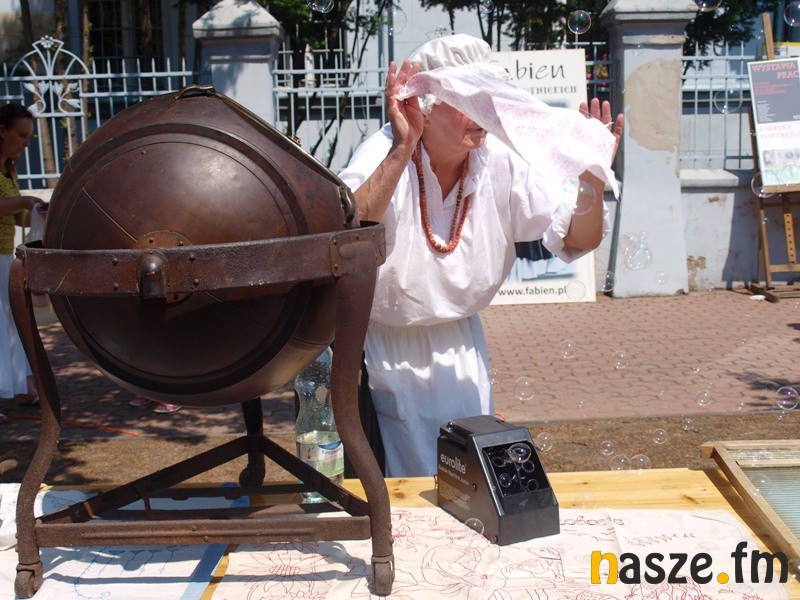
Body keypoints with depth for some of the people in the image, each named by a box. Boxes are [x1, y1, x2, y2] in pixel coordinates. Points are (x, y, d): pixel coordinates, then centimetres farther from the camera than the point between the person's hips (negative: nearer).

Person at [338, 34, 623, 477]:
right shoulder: (383, 153, -23)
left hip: (456, 341, 4)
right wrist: (402, 150, -46)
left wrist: (592, 180, -28)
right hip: (379, 339, -4)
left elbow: (578, 240, -10)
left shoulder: (502, 162, -13)